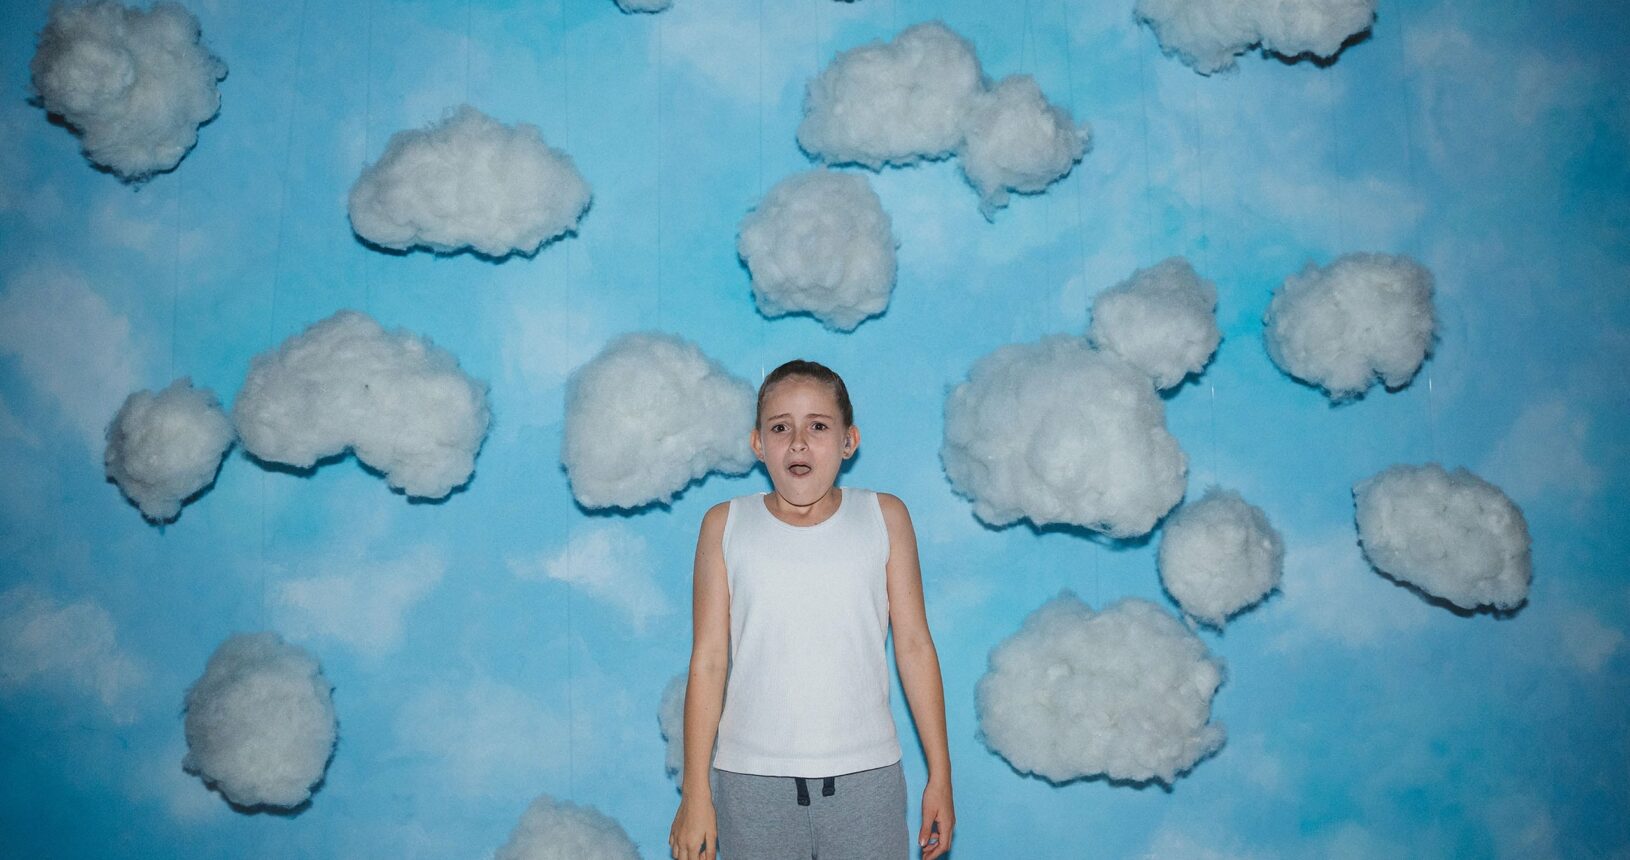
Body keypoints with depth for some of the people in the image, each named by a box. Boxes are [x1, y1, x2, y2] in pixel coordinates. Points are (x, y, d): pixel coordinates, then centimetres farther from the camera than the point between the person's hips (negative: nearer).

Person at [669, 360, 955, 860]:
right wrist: (695, 792, 0)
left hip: (865, 777, 0)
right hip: (752, 780, 0)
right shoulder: (725, 525, 1)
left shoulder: (885, 518, 1)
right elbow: (708, 661, 1)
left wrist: (940, 776, 3)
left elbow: (914, 646, 3)